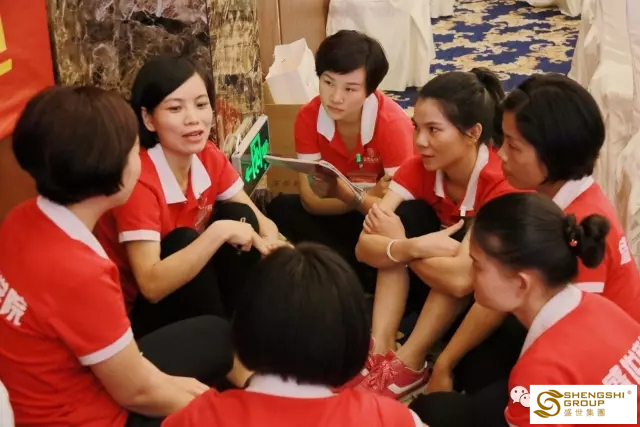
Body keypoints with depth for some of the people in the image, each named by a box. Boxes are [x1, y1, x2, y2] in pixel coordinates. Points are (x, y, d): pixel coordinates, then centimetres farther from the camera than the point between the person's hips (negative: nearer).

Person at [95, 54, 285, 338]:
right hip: (135, 314, -6)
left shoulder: (209, 157, -8)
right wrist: (219, 232, -37)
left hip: (187, 284, 6)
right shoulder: (137, 179, -28)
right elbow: (152, 285, -34)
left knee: (238, 215, -10)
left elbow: (258, 221, -2)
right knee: (183, 240, -29)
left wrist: (271, 242, -24)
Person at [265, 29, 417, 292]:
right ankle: (368, 278, -19)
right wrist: (368, 197, -33)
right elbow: (311, 201, -19)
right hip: (336, 215, 4)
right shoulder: (308, 117, -16)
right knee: (281, 208, -21)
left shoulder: (393, 122, -25)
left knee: (414, 216, -35)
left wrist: (344, 193, -43)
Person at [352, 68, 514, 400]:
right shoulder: (419, 168, -15)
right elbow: (364, 247, -23)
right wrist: (412, 246, -43)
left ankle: (408, 365, -23)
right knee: (408, 218, -20)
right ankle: (379, 351, -24)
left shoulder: (502, 183, -31)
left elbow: (462, 277, -41)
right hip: (434, 288, 5)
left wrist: (397, 242, -27)